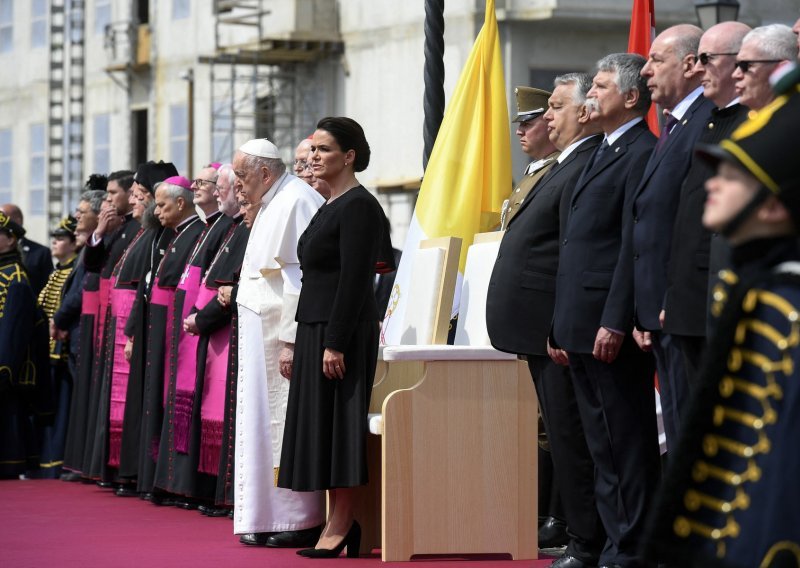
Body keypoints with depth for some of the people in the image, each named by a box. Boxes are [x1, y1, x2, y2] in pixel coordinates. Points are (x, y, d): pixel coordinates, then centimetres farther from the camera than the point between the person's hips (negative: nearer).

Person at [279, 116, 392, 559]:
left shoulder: (358, 206, -12)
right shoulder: (330, 206, 17)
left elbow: (354, 280, -19)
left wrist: (336, 343, -22)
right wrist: (298, 344, 18)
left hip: (341, 331, -10)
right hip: (315, 328, 10)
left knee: (335, 422, -8)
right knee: (320, 424, 7)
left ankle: (341, 527, -4)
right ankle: (338, 525, 9)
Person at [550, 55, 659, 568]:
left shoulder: (642, 155, -10)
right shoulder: (603, 156, 21)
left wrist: (615, 322, -22)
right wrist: (562, 327, 19)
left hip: (612, 330, -10)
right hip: (582, 329, 10)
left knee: (629, 443, -5)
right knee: (603, 444, 11)